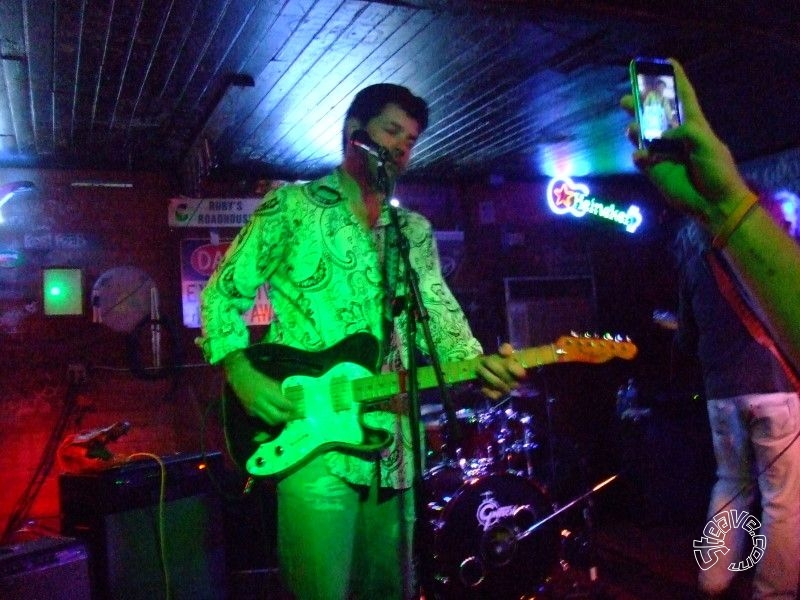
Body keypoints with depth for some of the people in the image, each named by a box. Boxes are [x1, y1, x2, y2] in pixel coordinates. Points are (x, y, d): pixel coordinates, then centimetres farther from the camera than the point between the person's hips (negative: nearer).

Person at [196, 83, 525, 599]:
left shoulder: (415, 230, 15)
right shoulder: (293, 206, 2)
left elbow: (440, 312, 5)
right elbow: (224, 292, 1)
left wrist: (477, 362, -15)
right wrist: (241, 372, -15)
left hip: (393, 440, 5)